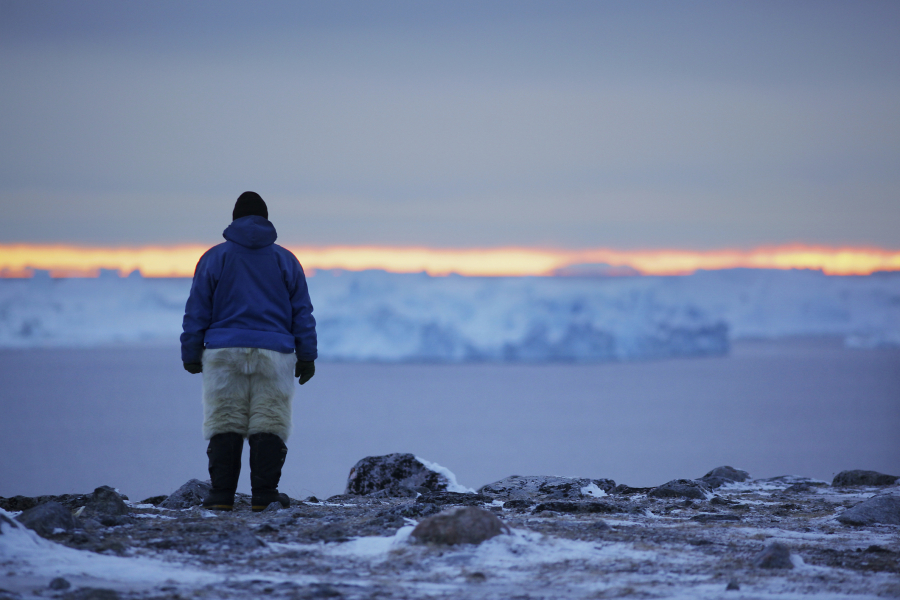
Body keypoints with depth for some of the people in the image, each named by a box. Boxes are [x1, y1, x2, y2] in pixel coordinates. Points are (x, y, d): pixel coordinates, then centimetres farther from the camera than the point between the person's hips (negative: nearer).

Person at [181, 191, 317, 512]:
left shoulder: (214, 258, 5)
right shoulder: (286, 260, 9)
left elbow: (196, 312, 4)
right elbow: (303, 314, 9)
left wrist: (191, 353, 10)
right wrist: (306, 356, 13)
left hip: (224, 353, 0)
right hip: (274, 354, 0)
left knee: (224, 425, 1)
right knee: (269, 425, 0)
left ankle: (222, 494, -3)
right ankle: (264, 494, -5)